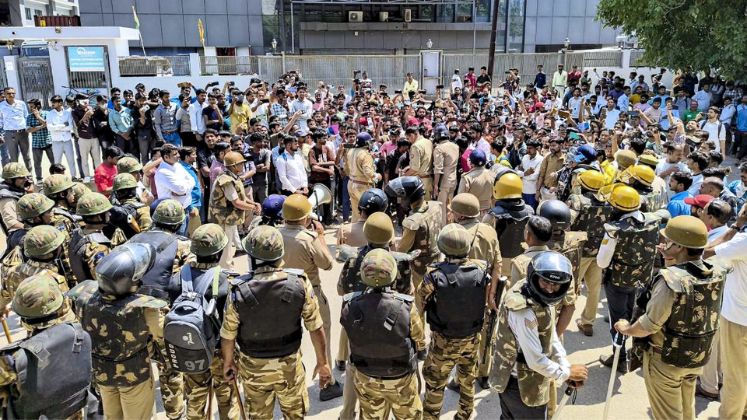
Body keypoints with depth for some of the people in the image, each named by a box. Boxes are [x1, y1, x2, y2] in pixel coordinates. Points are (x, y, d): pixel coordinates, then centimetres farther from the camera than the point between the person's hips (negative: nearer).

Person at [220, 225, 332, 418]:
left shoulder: (239, 291, -23)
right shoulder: (300, 283, -23)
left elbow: (228, 336, -10)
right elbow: (316, 329, -15)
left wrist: (228, 362, 10)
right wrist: (322, 362, 0)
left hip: (254, 367, 0)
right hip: (289, 365, 0)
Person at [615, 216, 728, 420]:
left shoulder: (670, 279, -31)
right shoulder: (717, 272, -10)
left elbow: (649, 325, -23)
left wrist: (626, 329, -6)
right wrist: (671, 263, 2)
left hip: (666, 359, -6)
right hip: (698, 356, 7)